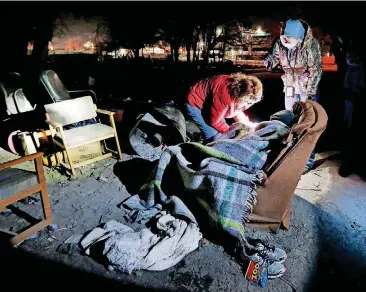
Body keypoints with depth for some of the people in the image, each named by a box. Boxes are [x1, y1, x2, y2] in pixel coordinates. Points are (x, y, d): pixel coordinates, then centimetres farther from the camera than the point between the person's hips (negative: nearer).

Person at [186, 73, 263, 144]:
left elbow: (237, 111, 4)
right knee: (215, 138, -13)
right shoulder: (224, 94, -39)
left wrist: (248, 124, -9)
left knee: (221, 135, 7)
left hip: (209, 104, 8)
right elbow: (214, 121, -27)